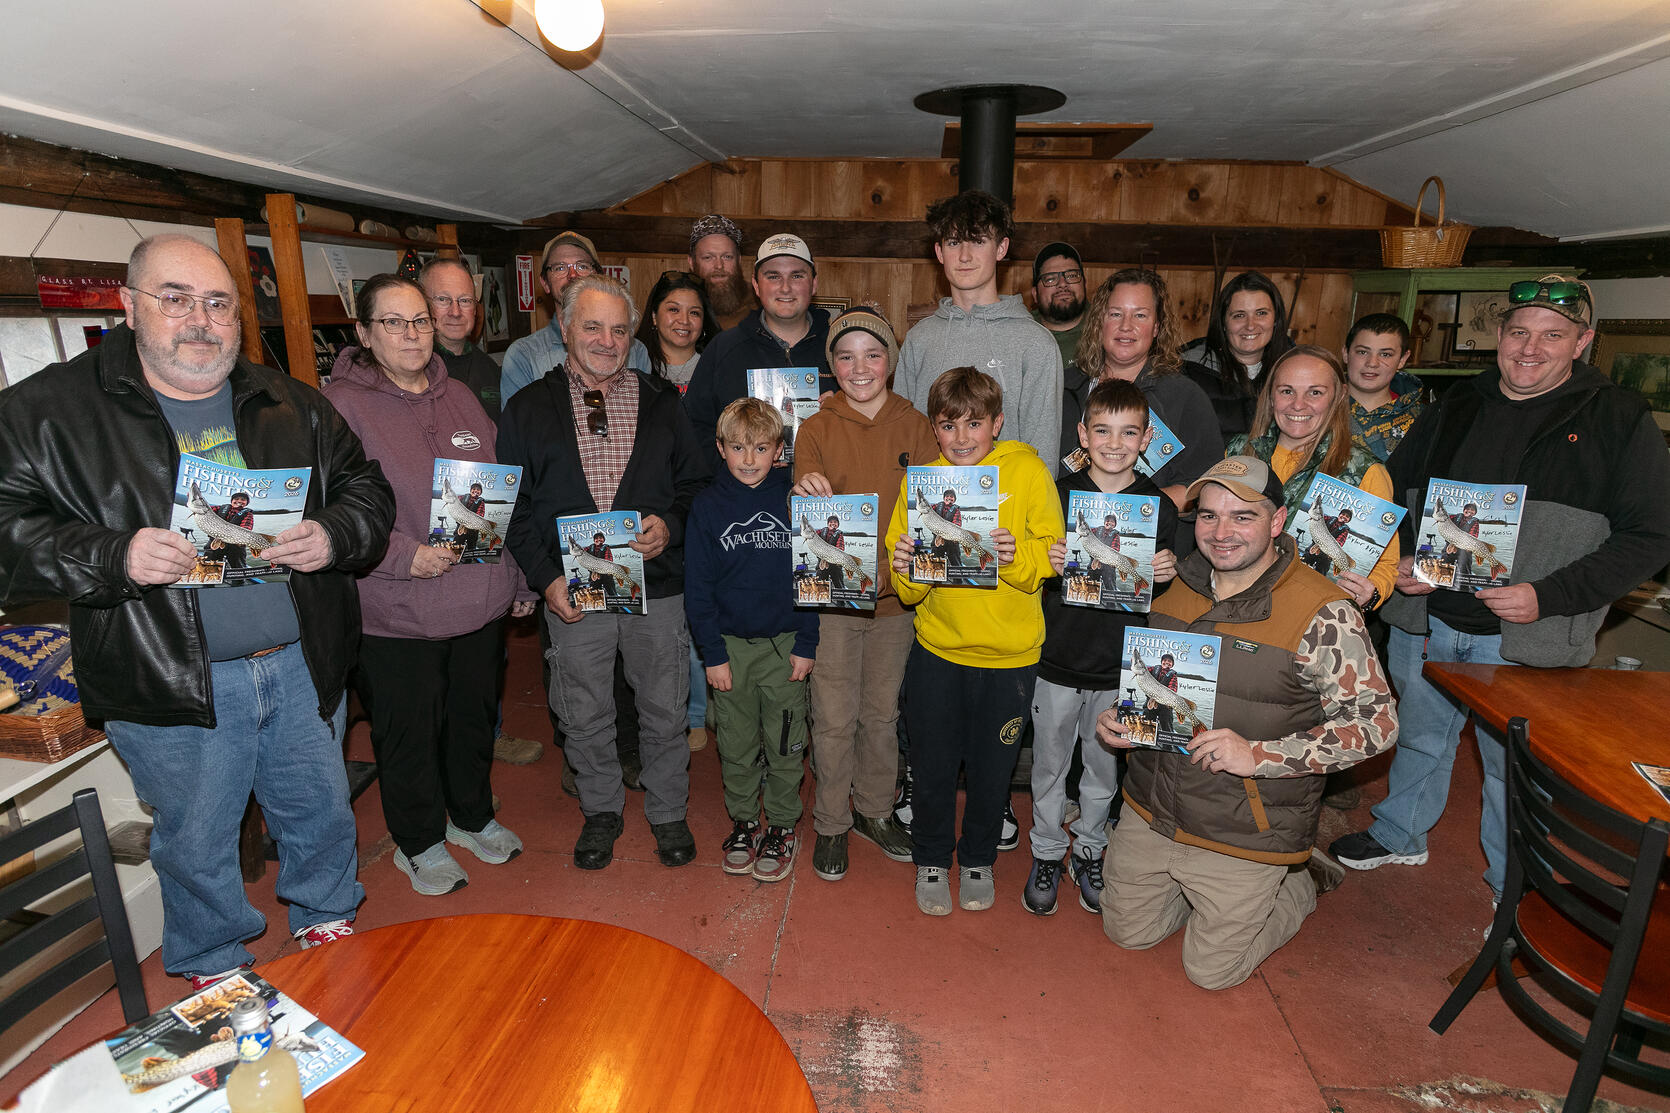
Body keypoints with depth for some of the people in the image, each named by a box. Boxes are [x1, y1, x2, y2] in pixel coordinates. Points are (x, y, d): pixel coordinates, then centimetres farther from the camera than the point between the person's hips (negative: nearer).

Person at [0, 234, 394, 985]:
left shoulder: (289, 404, 5)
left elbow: (367, 491, 7)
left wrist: (334, 536, -14)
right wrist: (112, 557, -23)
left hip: (303, 668, 3)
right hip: (169, 689, -2)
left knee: (322, 812, 20)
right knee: (195, 846, 17)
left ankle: (327, 924, 47)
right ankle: (215, 974, 42)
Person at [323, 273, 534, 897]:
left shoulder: (460, 398, 9)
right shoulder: (341, 404, -10)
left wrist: (518, 580, 13)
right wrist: (406, 556, -23)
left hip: (480, 600, 5)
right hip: (396, 611, -5)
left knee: (476, 716, 20)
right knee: (408, 732, 11)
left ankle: (473, 817, 43)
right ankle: (419, 842, 34)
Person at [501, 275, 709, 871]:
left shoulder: (662, 403, 6)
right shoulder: (526, 410, 4)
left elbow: (697, 482, 8)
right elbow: (513, 505, 3)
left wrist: (670, 525, -12)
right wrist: (545, 576, -8)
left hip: (657, 586, 0)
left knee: (665, 711, 11)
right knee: (584, 715, 14)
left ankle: (667, 812, 33)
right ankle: (601, 809, 38)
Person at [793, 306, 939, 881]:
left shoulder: (915, 425, 2)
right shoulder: (817, 427, -1)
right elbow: (804, 503, -11)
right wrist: (805, 488, -35)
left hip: (895, 593, 2)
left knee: (882, 711, 16)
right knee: (834, 719, 4)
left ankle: (874, 810, 36)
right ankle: (830, 823, 24)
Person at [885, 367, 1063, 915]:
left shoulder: (1028, 473, -8)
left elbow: (1053, 557, -8)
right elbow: (908, 593, -2)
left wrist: (1015, 555, -27)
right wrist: (906, 569, -24)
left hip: (1009, 654, -1)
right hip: (937, 649, 1)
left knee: (992, 769, 15)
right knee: (933, 767, 12)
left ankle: (978, 859, 42)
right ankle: (931, 859, 38)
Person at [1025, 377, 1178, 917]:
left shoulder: (1159, 507, -2)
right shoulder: (1060, 493, -5)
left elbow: (1162, 590, 6)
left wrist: (1167, 574, -15)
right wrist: (1049, 565, -21)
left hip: (1120, 664, 1)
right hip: (1059, 656, -1)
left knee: (1104, 763, 17)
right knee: (1049, 762, 12)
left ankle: (1089, 849, 39)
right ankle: (1047, 852, 33)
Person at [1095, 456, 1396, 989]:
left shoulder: (1323, 615, -19)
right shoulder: (1178, 585, -1)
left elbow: (1376, 721, -17)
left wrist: (1260, 755, -27)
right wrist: (1122, 718, -5)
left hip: (1244, 836, -5)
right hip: (1151, 810, 6)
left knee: (1210, 970, 12)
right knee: (1126, 932, 19)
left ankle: (1296, 886, 35)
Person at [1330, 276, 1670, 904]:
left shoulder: (1619, 420, -5)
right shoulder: (1453, 409, 6)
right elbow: (1392, 491, 14)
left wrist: (1548, 596, -19)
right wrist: (1396, 562, -5)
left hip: (1521, 639, -3)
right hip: (1425, 617, 4)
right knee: (1419, 736, 22)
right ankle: (1400, 836, 45)